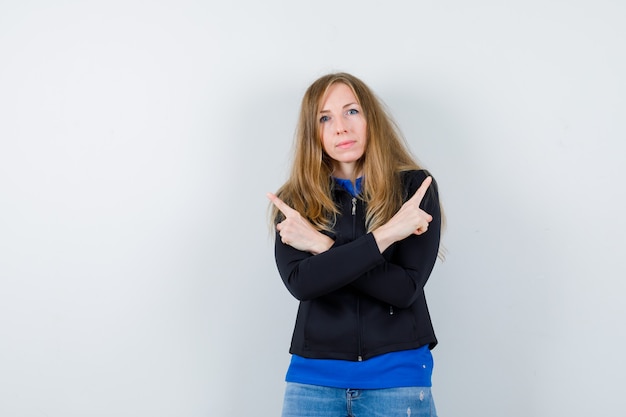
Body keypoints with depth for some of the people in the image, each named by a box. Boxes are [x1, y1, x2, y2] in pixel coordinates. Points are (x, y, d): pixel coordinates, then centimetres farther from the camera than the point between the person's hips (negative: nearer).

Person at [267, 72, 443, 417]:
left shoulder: (414, 186, -2)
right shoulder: (295, 200, 1)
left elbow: (406, 288, -11)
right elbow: (299, 282, -15)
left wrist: (323, 246, -14)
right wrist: (385, 234, -19)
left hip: (398, 375, -1)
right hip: (314, 376, 1)